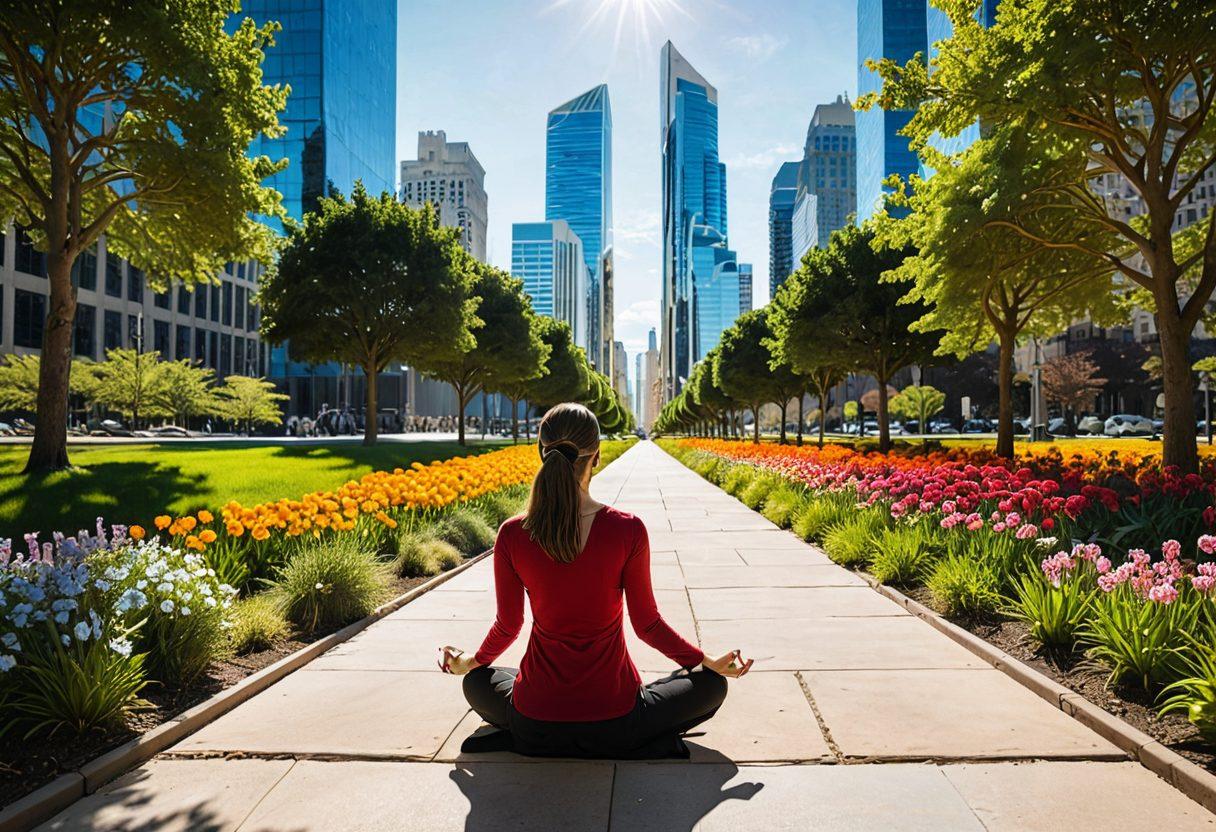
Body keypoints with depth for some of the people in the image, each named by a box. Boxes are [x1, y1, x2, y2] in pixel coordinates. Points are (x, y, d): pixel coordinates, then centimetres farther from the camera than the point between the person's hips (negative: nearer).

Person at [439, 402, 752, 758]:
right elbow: (647, 624, -6)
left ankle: (519, 739, 7)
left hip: (535, 719, 2)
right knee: (711, 684, 22)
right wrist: (711, 662, 12)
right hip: (614, 720, -1)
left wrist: (469, 662, 25)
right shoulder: (628, 531, -18)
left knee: (477, 682, 34)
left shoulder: (512, 535, -12)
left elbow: (507, 625, 2)